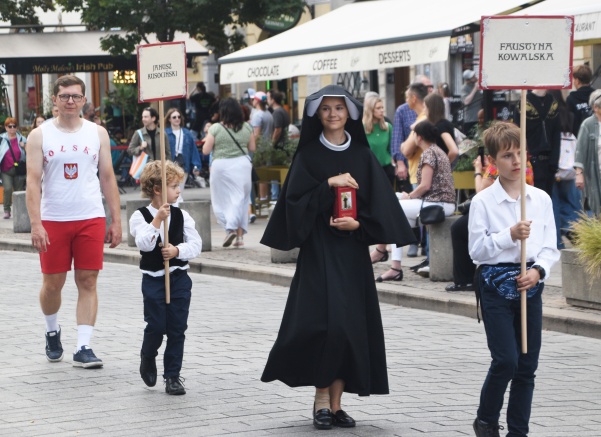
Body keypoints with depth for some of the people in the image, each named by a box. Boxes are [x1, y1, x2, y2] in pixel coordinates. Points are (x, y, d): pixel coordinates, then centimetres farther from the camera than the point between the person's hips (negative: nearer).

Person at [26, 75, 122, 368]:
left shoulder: (98, 133, 5)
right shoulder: (40, 136, 0)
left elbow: (107, 178, 8)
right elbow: (33, 181, -6)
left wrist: (116, 221, 3)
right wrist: (36, 224, -15)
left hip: (91, 219, 1)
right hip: (53, 220, -1)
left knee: (88, 282, -2)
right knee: (52, 283, 6)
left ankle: (83, 348, 0)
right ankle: (52, 332, 33)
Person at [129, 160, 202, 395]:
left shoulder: (182, 216, 3)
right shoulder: (140, 216, -6)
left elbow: (196, 244, 0)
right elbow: (144, 244, -19)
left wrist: (178, 250, -17)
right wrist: (157, 220, -26)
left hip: (179, 278, 3)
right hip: (153, 279, -3)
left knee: (177, 328, 1)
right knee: (156, 325, -5)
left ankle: (173, 375, 9)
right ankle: (147, 358, 27)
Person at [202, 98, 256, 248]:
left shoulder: (215, 129, -8)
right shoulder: (246, 128, 1)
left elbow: (205, 150, -5)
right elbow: (252, 148, 10)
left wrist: (208, 139, 13)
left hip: (221, 166, -3)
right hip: (242, 165, 3)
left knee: (221, 200, 8)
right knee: (241, 200, 9)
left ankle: (230, 229, -9)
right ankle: (240, 234, 6)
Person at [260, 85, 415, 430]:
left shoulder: (363, 156, 8)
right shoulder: (308, 155, 3)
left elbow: (380, 203, 4)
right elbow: (295, 198, -6)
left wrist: (358, 224, -12)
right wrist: (328, 184, -17)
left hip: (352, 250, 3)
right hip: (318, 249, -3)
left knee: (351, 323, 0)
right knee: (325, 320, -15)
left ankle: (336, 402, 6)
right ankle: (322, 399, -6)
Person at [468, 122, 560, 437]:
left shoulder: (541, 199, 5)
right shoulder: (483, 202, -5)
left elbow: (550, 247, 6)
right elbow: (476, 249, -8)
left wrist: (538, 271, -11)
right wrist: (509, 235, -18)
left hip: (530, 284, 4)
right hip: (496, 284, -4)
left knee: (527, 364, 5)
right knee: (506, 360, -11)